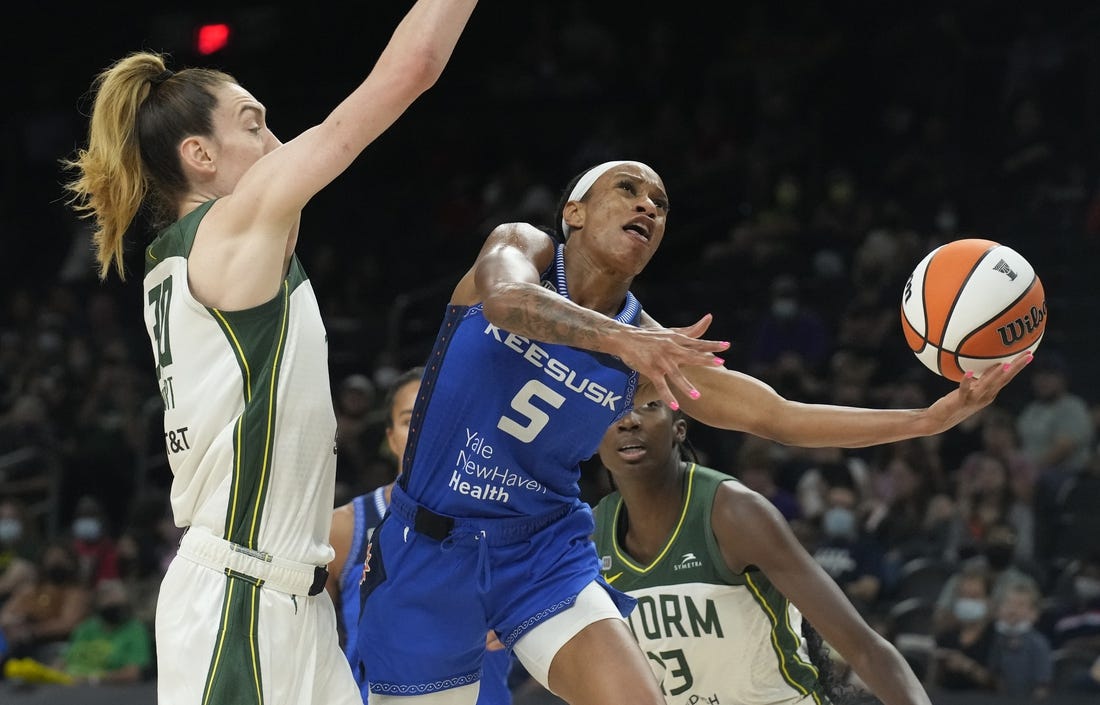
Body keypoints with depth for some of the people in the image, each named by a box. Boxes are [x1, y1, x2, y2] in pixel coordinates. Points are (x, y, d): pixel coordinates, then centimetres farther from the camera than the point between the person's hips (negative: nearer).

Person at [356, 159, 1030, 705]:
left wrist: (940, 415, -12)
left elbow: (780, 416, -3)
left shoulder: (652, 350, -1)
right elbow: (506, 299, -33)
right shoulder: (521, 246, -8)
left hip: (545, 547, 2)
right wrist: (616, 339, -52)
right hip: (431, 543, -2)